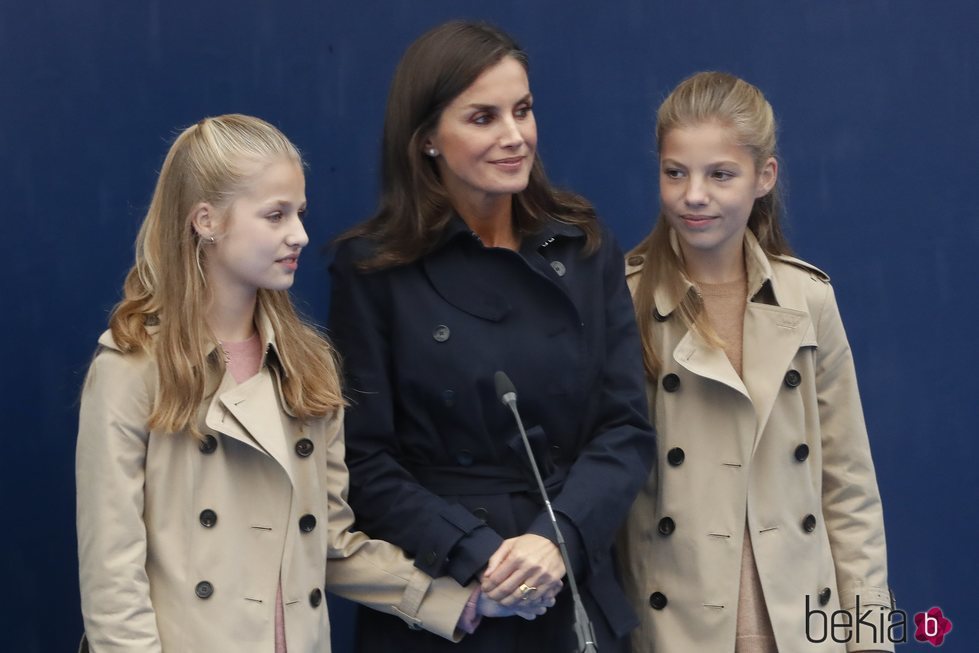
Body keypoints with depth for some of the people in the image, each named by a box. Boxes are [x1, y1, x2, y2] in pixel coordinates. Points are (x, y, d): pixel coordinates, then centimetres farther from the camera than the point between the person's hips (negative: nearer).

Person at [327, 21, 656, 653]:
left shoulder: (586, 248, 2)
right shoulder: (373, 269, -6)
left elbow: (628, 426, -2)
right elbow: (365, 458, -7)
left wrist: (560, 537, -17)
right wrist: (475, 555, -19)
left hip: (575, 598, 3)